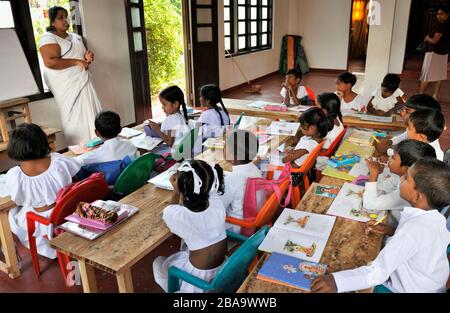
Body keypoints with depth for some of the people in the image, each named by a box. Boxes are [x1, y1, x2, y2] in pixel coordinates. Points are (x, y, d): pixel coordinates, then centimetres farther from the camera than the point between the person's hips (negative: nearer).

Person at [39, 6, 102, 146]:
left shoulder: (76, 37, 18)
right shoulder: (48, 38, -7)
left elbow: (82, 56, 29)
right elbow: (50, 62, -21)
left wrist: (88, 58, 3)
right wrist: (77, 62, -18)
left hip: (83, 82, 7)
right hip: (68, 85, -7)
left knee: (91, 115, 4)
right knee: (76, 118, -7)